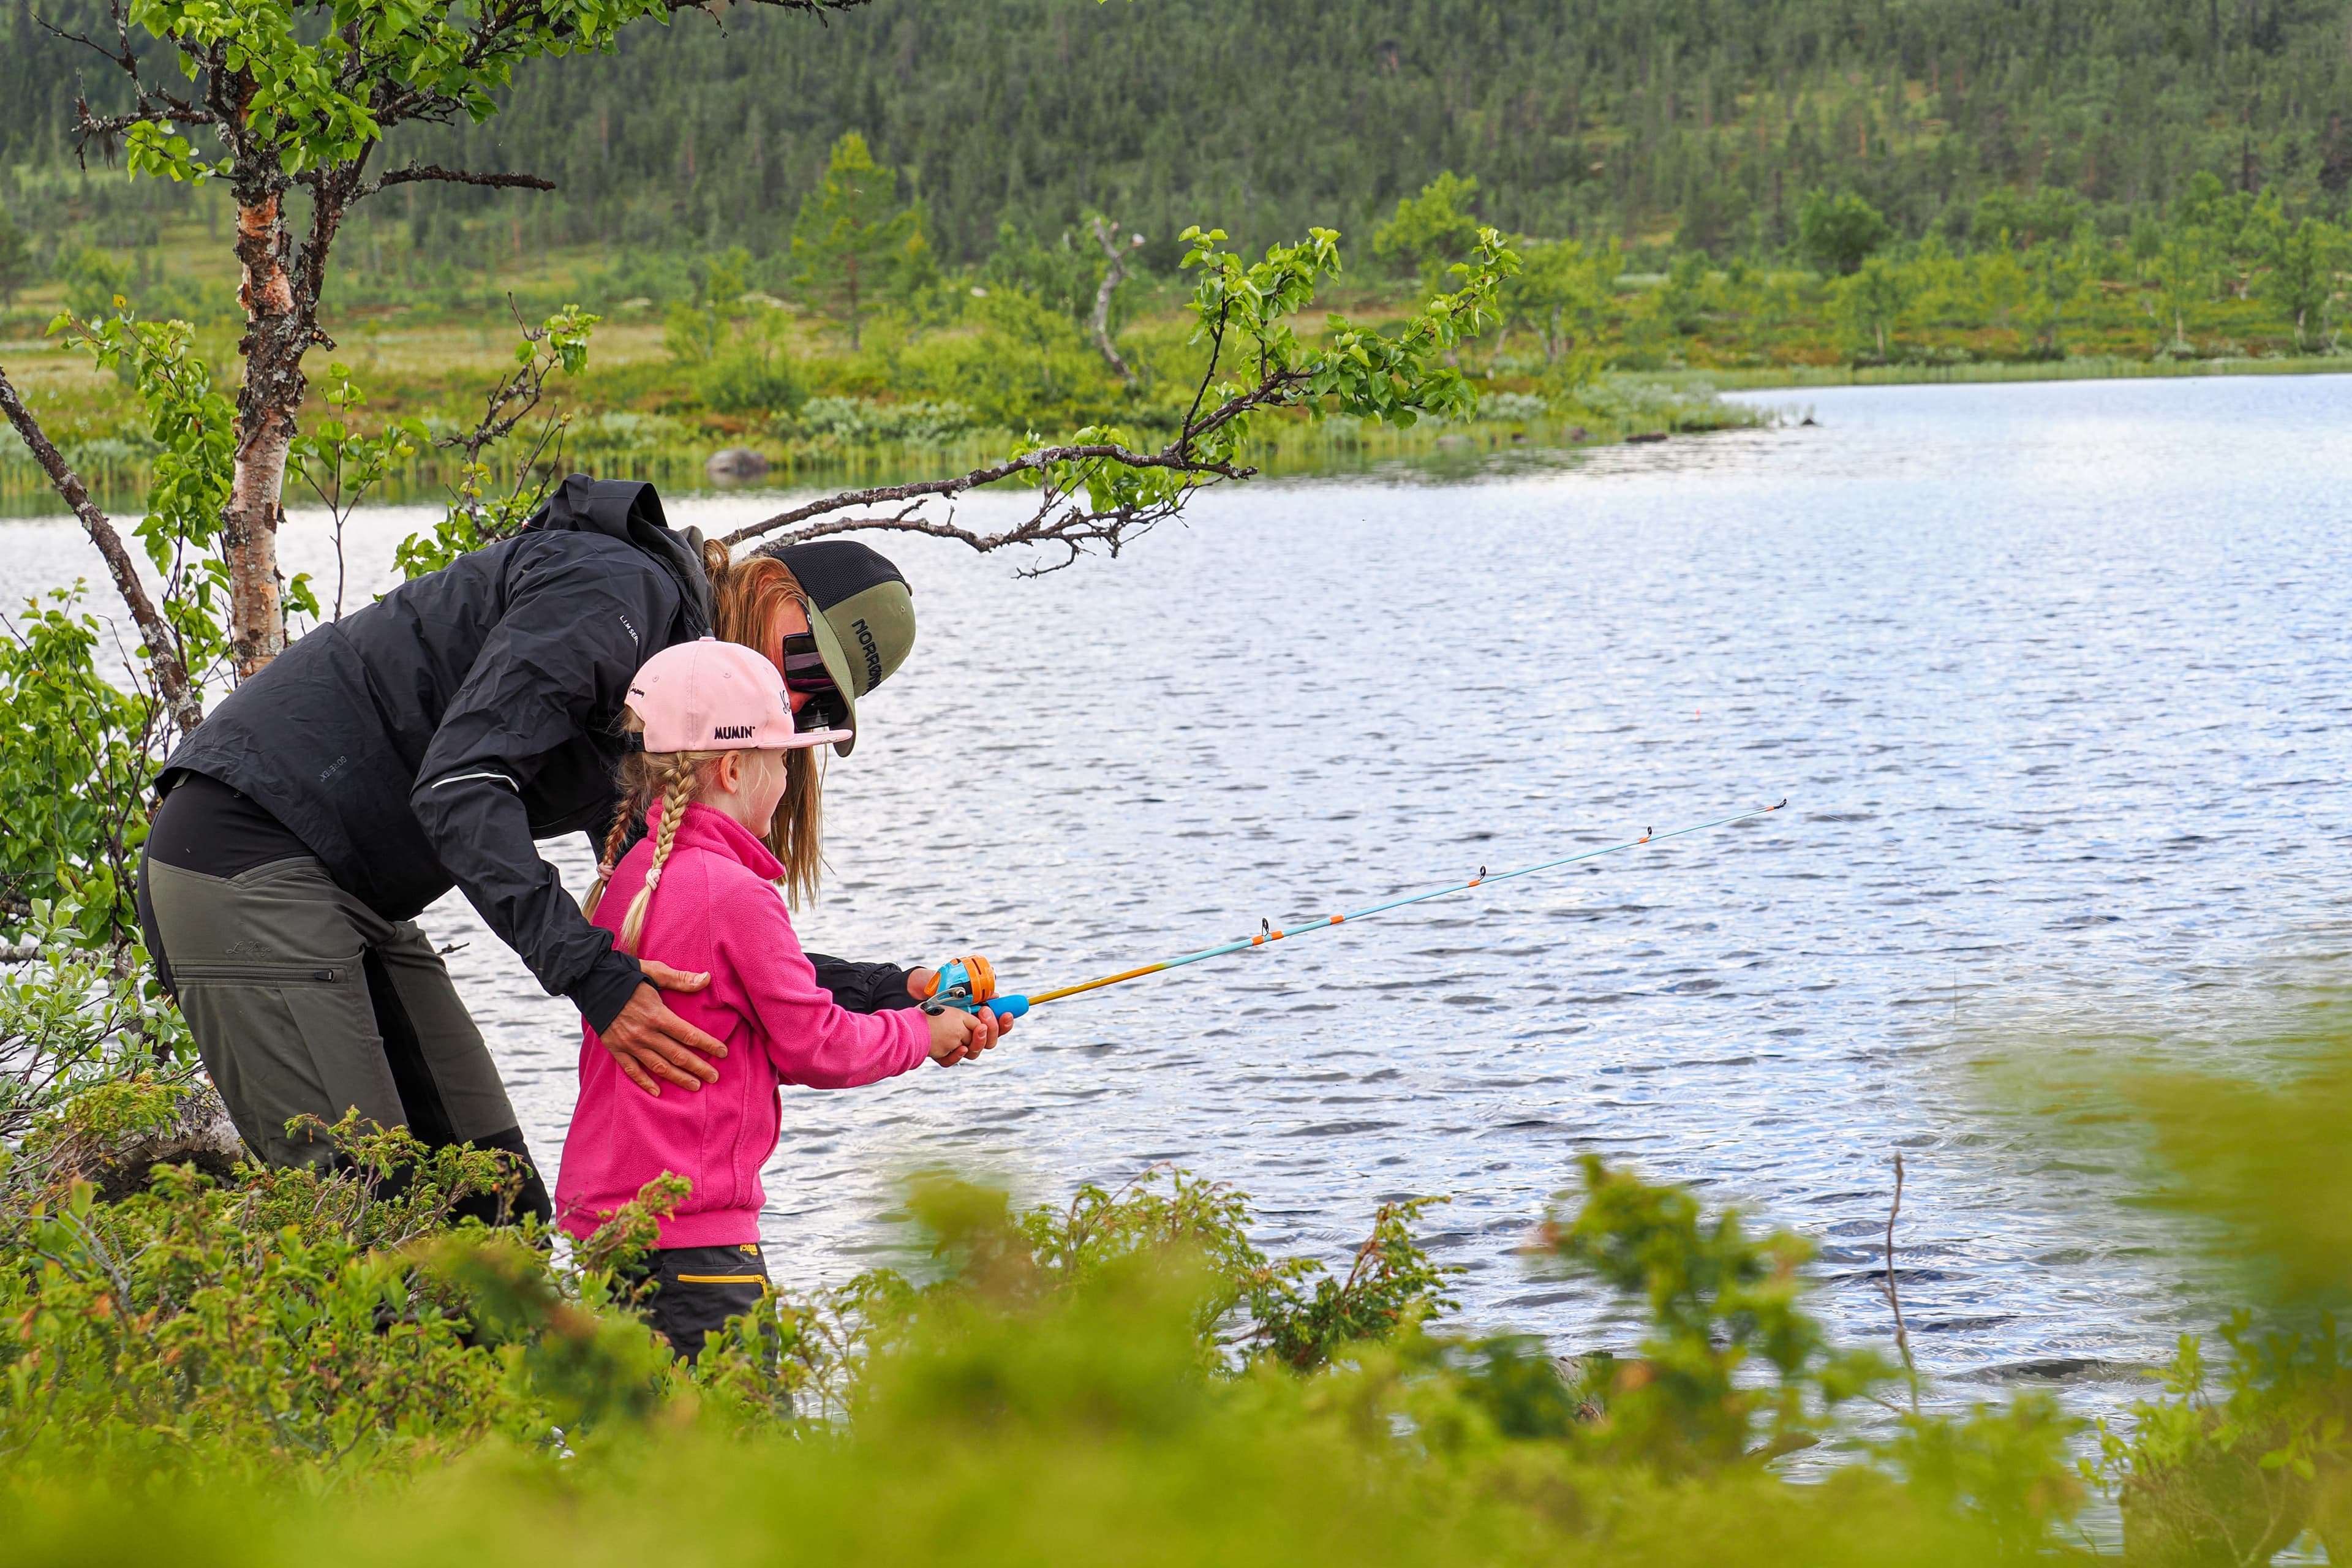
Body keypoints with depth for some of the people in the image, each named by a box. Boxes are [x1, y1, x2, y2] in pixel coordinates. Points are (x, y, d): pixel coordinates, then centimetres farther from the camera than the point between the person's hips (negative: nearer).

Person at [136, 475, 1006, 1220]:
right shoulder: (615, 590, -15)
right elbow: (457, 784, -27)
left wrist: (892, 994, 2)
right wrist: (594, 975, -34)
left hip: (353, 898, 10)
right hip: (248, 846, -10)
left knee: (498, 1212, 2)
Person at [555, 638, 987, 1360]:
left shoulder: (628, 874, 12)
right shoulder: (736, 893, -15)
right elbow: (814, 1047, -8)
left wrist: (895, 994, 20)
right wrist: (920, 1035, 8)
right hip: (689, 1232, -9)